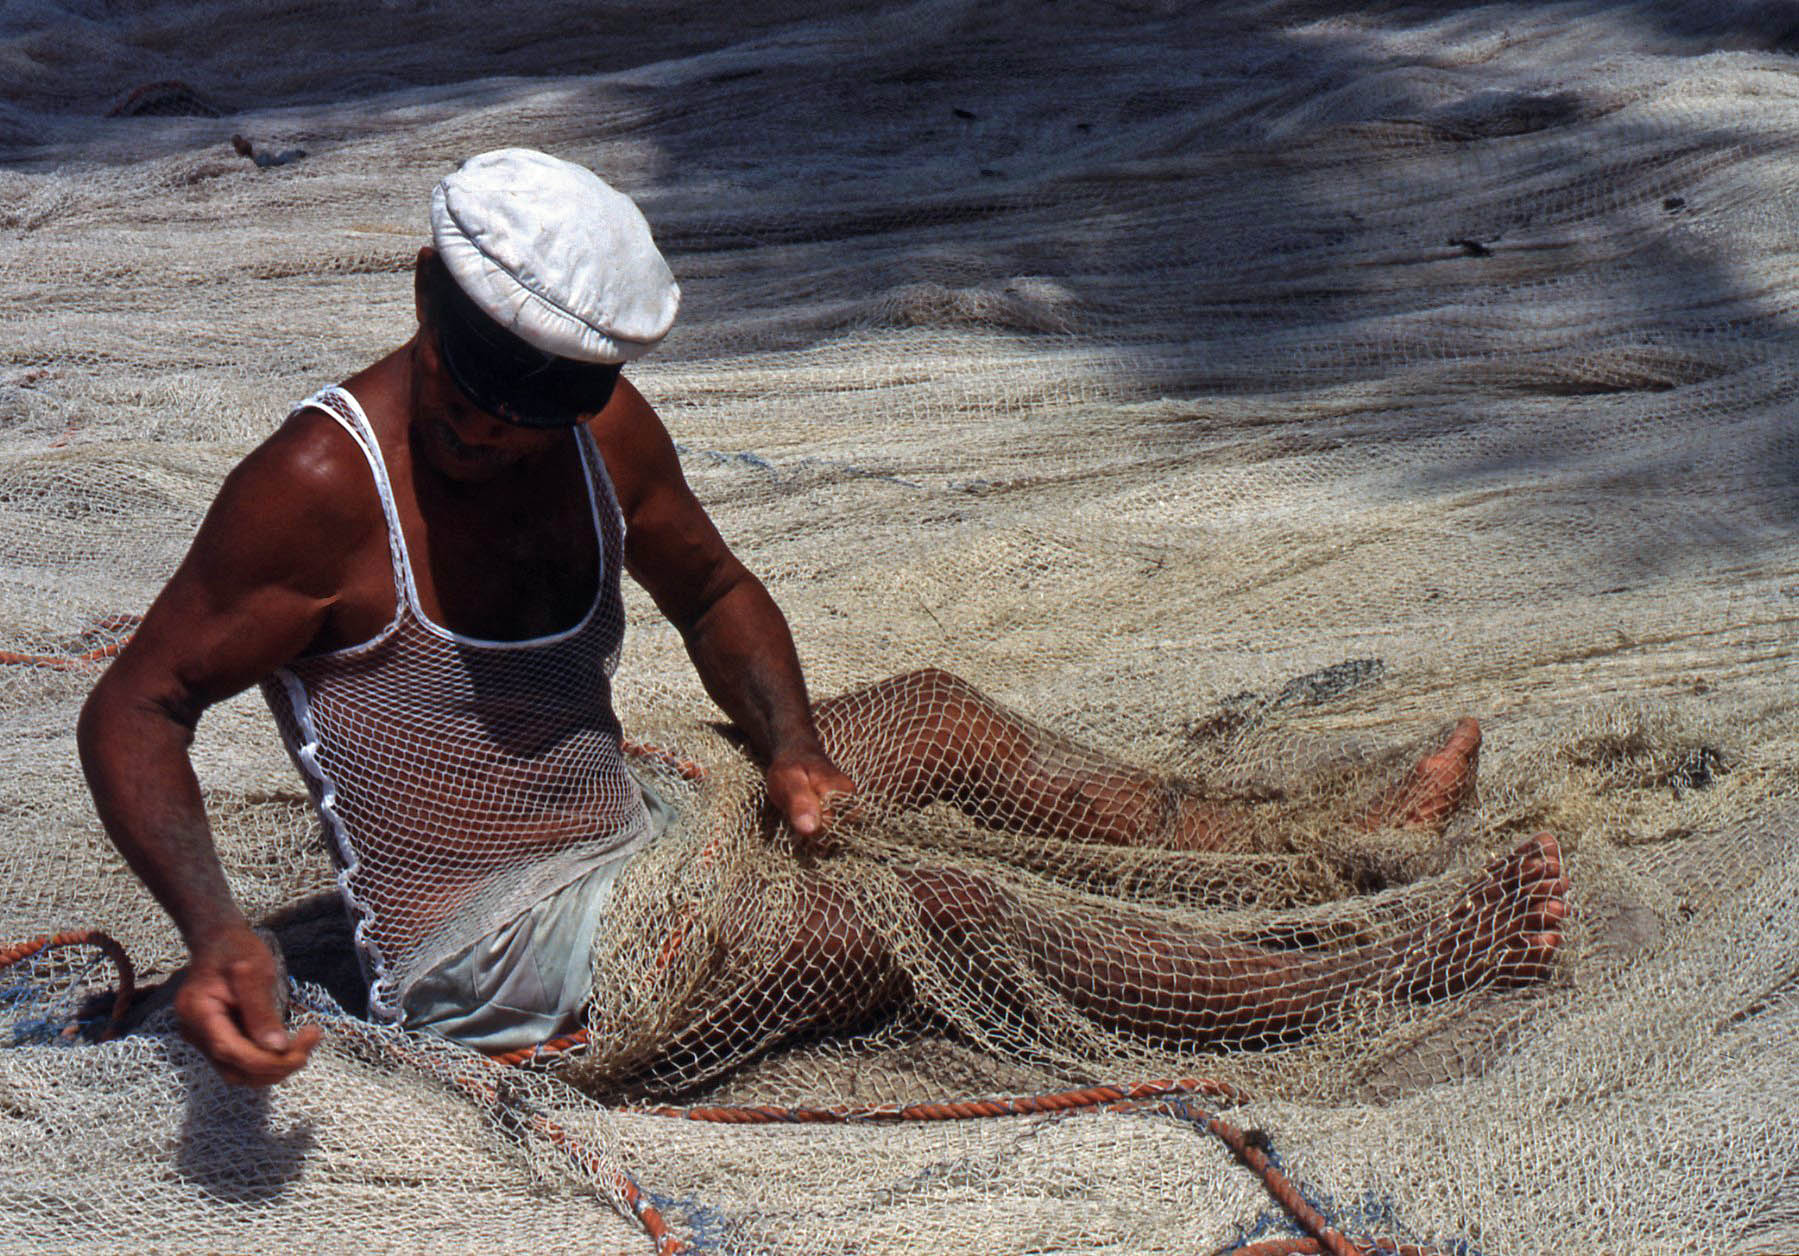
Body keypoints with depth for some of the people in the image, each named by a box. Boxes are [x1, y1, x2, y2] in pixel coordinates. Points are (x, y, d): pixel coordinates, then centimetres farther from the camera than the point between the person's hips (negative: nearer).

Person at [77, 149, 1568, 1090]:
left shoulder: (603, 429, -4)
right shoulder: (323, 484, -23)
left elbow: (717, 595, 12)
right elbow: (133, 710, -17)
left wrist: (788, 743, -8)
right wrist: (216, 932, -34)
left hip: (634, 852, 8)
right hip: (499, 961, -7)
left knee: (936, 718, 6)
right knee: (931, 915, -17)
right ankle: (1391, 972, -10)